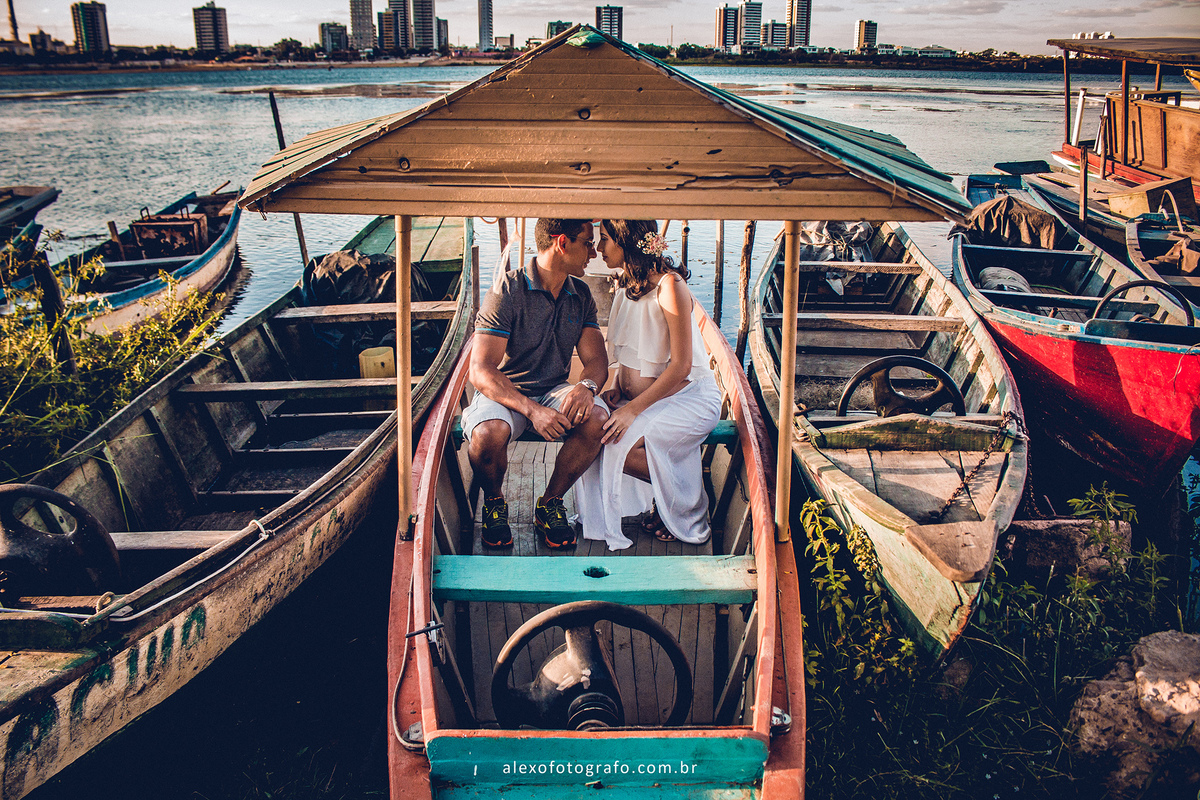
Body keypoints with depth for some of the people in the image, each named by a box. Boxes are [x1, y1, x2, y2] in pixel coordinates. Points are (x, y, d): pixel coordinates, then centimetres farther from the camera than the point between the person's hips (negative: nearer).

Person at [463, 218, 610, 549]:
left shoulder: (581, 295, 5)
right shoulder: (507, 292, -14)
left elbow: (596, 359, 1)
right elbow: (480, 371, -21)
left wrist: (587, 386, -25)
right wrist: (531, 410, -35)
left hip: (555, 392, 4)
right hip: (504, 393, -4)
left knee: (597, 418, -28)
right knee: (489, 433, -37)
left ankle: (550, 503, -4)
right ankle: (494, 503, -2)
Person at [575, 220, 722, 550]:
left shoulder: (669, 284, -18)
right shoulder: (629, 284, 8)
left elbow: (681, 365, -20)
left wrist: (634, 408, -24)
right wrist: (618, 387, 1)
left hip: (688, 397, -8)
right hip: (641, 397, 8)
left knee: (620, 445, -28)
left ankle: (685, 500, -2)